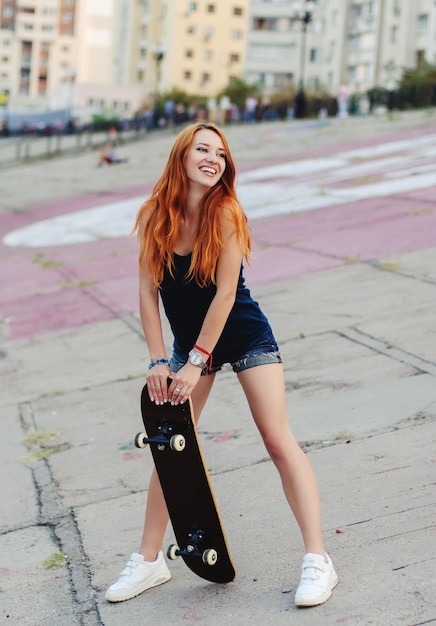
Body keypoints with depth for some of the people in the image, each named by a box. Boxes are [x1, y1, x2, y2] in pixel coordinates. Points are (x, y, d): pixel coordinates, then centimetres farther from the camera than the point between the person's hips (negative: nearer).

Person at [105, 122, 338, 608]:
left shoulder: (225, 212, -20)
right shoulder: (155, 217, -9)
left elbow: (225, 292, -22)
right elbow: (148, 292, -7)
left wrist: (196, 363, -23)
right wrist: (158, 361, -13)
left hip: (245, 335, -4)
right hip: (189, 340, 4)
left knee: (279, 441, -9)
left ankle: (317, 561, -4)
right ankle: (149, 560, 20)